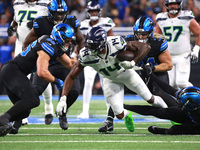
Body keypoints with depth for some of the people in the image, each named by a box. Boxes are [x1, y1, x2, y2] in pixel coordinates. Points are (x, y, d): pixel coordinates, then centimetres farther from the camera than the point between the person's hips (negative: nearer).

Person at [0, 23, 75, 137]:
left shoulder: (56, 47, 15)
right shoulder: (48, 47, -17)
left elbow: (70, 64, 26)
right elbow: (42, 73, -25)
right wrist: (56, 81, -11)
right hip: (12, 71, -11)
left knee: (24, 111, 9)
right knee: (32, 100, -28)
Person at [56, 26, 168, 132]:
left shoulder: (116, 44, -37)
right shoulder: (86, 56, -32)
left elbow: (145, 47, -28)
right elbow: (71, 77, -24)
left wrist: (132, 63, -40)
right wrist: (63, 98, -34)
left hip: (126, 72, -1)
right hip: (110, 80, 1)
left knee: (150, 99, 7)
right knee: (120, 115, -6)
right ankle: (127, 115, 32)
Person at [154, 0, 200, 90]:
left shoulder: (187, 19, -6)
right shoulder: (161, 20, 5)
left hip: (183, 56, -4)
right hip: (168, 57, 4)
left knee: (181, 83, -15)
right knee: (172, 85, 0)